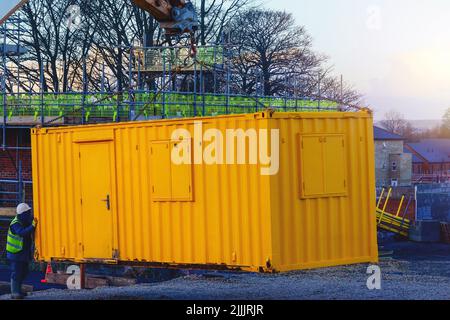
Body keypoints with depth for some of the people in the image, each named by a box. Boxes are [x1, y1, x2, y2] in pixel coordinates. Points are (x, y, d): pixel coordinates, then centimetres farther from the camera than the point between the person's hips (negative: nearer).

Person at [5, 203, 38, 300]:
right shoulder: (15, 224, -18)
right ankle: (15, 293, -1)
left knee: (23, 273, 14)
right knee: (16, 273, -6)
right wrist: (32, 226, -42)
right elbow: (22, 232, -35)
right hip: (16, 253, -9)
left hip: (25, 253, 9)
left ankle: (18, 291, 25)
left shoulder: (26, 222, 8)